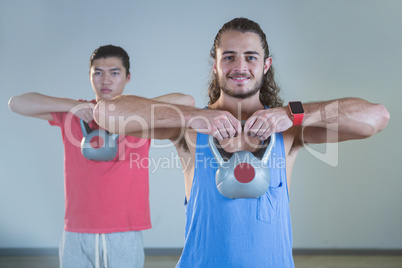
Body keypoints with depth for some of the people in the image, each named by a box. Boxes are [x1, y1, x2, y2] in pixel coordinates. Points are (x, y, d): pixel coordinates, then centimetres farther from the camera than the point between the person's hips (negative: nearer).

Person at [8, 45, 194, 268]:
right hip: (77, 233, 1)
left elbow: (187, 102, -10)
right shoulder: (72, 114, 8)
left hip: (125, 233, -1)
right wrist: (72, 106, -9)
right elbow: (17, 103, 1)